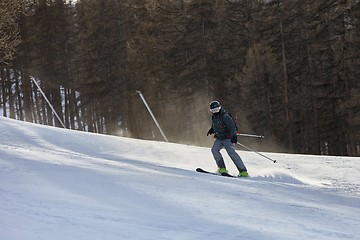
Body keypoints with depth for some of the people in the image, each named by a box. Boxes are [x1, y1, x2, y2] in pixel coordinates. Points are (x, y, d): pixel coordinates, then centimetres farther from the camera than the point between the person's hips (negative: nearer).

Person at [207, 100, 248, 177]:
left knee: (231, 152, -19)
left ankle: (243, 171, -19)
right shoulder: (214, 117, 9)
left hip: (227, 138, -8)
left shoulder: (225, 116, -16)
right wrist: (211, 130, 11)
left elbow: (232, 126, -24)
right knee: (214, 149, -14)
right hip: (219, 138, 8)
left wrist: (234, 136, -36)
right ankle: (222, 168, -9)